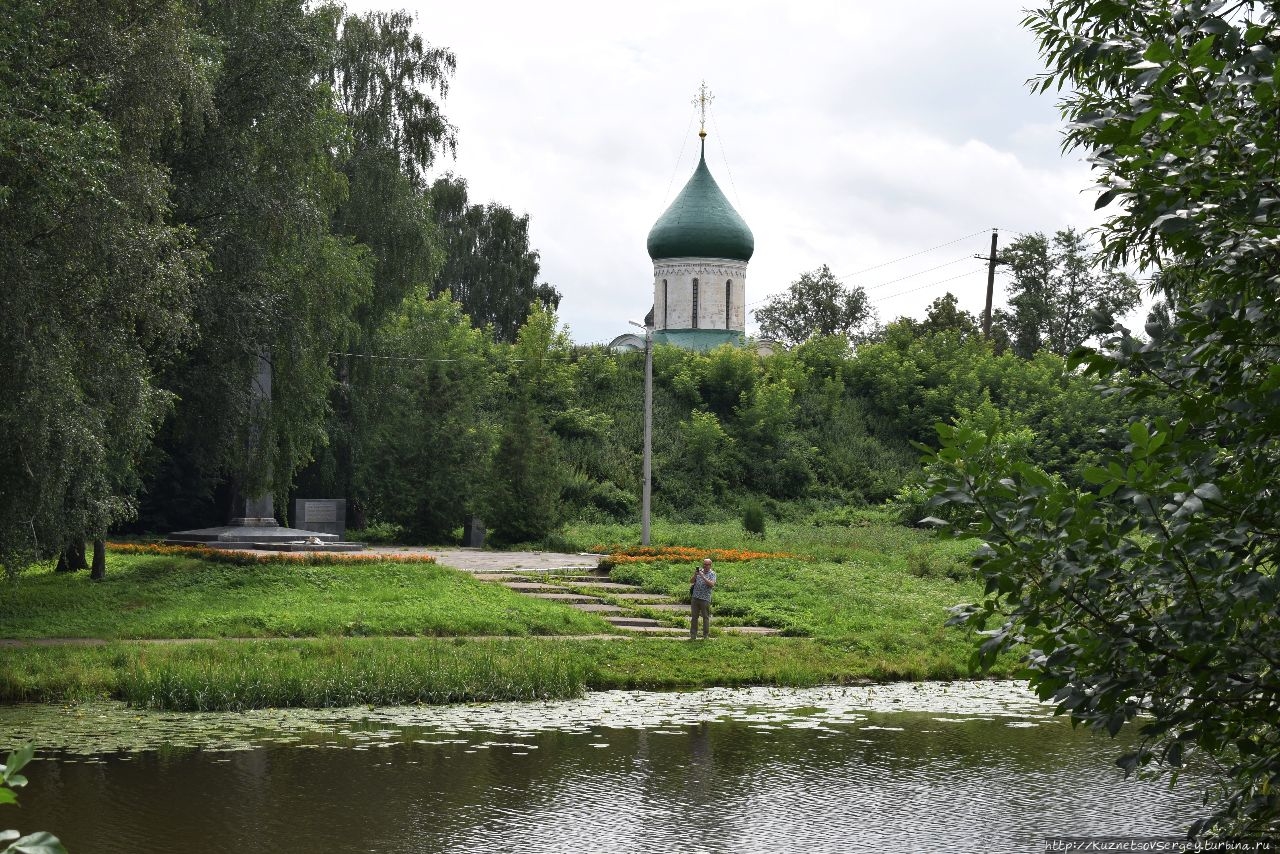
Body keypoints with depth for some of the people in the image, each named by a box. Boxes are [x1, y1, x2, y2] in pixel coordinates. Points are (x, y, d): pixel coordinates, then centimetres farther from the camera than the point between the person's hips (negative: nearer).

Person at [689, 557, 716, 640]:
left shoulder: (712, 574, 0)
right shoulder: (699, 571, 11)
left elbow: (712, 584, -16)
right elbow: (691, 581, 8)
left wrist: (703, 576, -20)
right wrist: (695, 576, -11)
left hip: (705, 599, -4)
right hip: (695, 598, 4)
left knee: (706, 617, 2)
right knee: (694, 617, 5)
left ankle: (706, 635, 9)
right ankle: (693, 635, 10)